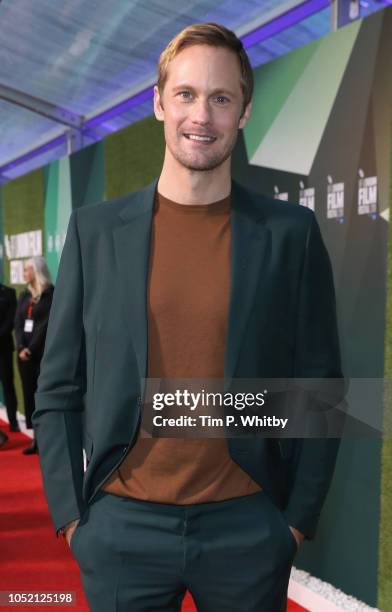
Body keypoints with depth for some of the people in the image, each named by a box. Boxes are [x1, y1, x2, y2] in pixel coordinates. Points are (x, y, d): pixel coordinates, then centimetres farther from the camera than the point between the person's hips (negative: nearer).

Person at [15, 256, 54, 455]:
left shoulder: (51, 294, -5)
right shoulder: (24, 295, 14)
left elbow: (47, 323, -12)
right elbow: (18, 323, 6)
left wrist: (31, 348, -13)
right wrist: (20, 347, -9)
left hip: (44, 352, -6)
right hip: (24, 352, 6)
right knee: (29, 393, 6)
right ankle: (36, 439, 12)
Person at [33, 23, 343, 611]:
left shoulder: (291, 233, -3)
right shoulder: (95, 230, -1)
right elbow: (59, 392, 2)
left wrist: (298, 516, -2)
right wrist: (71, 514, -2)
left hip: (247, 526, 0)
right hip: (121, 527, 1)